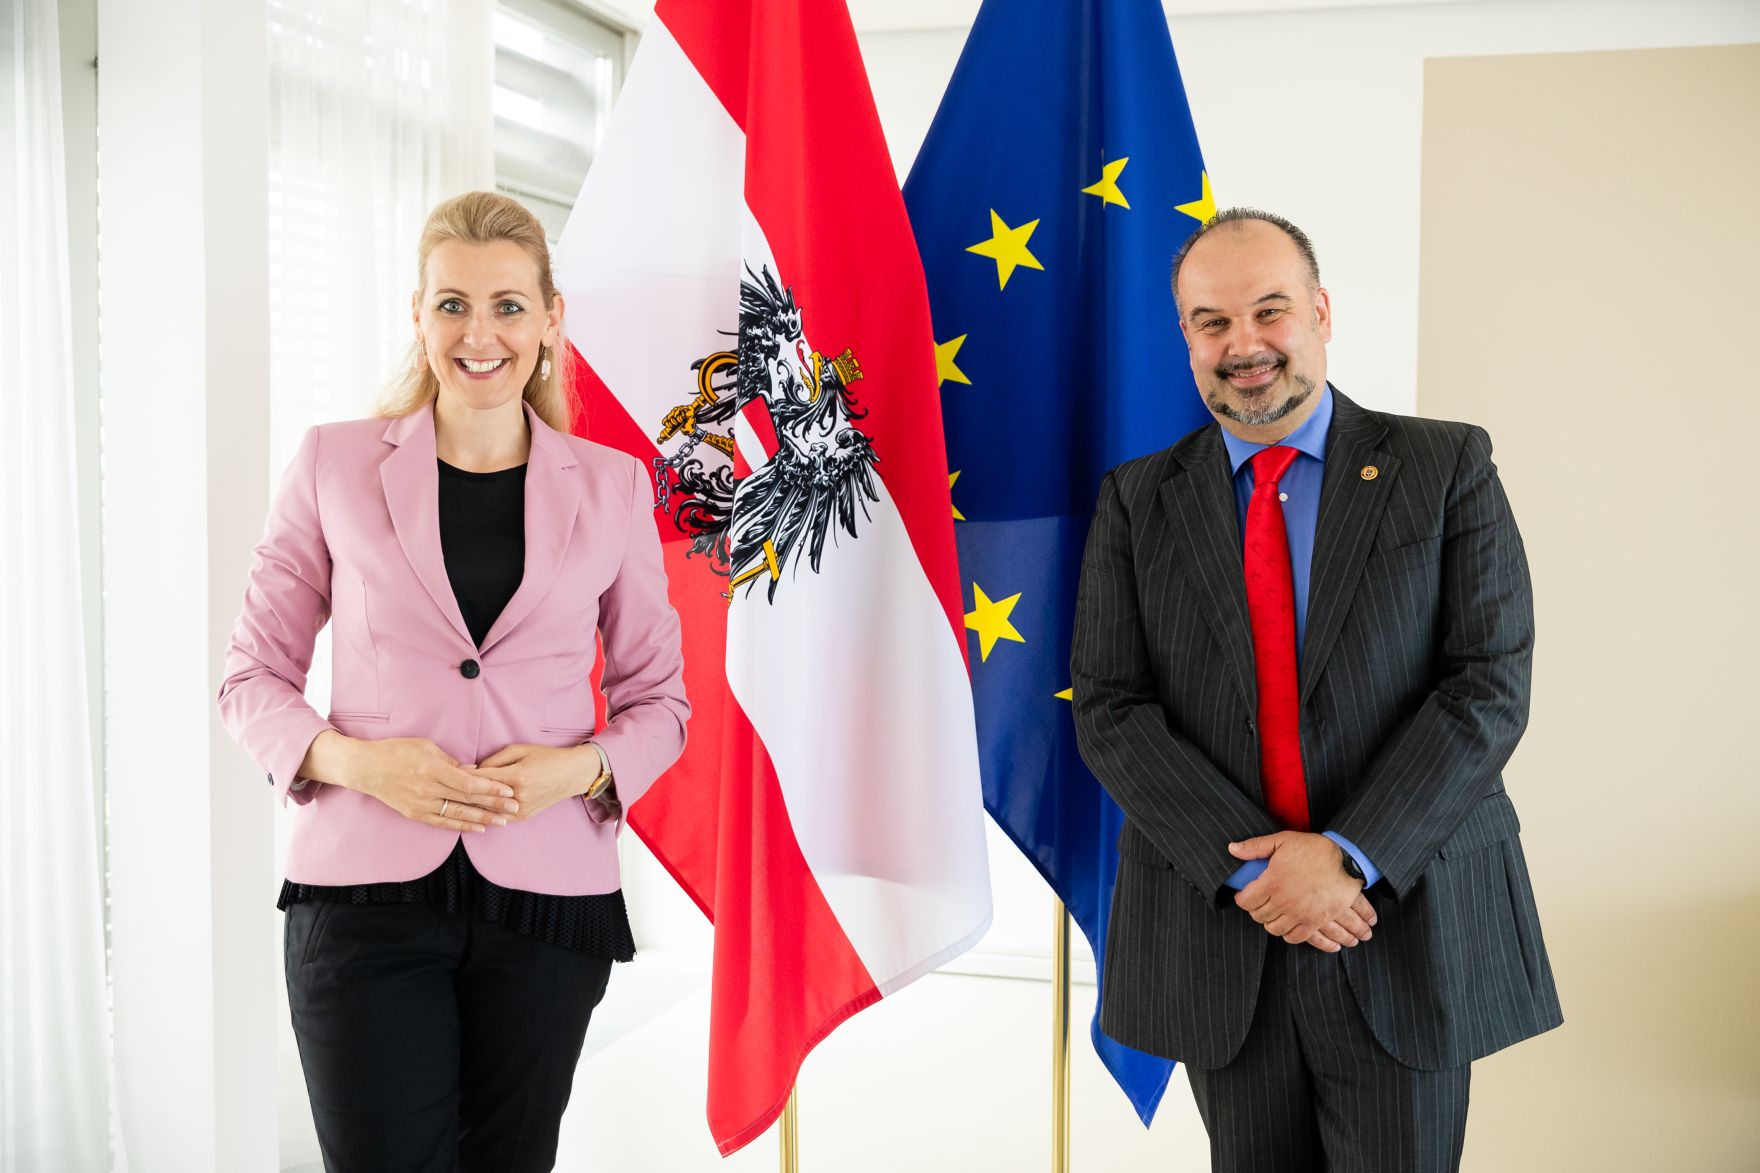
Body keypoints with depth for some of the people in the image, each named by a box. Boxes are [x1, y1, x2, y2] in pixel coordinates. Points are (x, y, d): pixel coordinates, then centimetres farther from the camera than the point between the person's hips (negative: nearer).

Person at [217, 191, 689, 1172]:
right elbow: (252, 675, 7)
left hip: (546, 894, 1)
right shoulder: (335, 464, 3)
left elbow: (660, 696, 10)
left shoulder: (612, 485, 5)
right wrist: (352, 759, -12)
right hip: (368, 889, -1)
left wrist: (584, 766, -11)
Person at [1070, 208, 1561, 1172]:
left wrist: (1349, 855, -17)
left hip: (1409, 926, -1)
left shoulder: (1446, 469, 0)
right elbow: (1110, 712, -3)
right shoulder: (1137, 503, 4)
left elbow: (1489, 687, -7)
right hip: (1217, 923, 2)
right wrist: (1251, 865, -15)